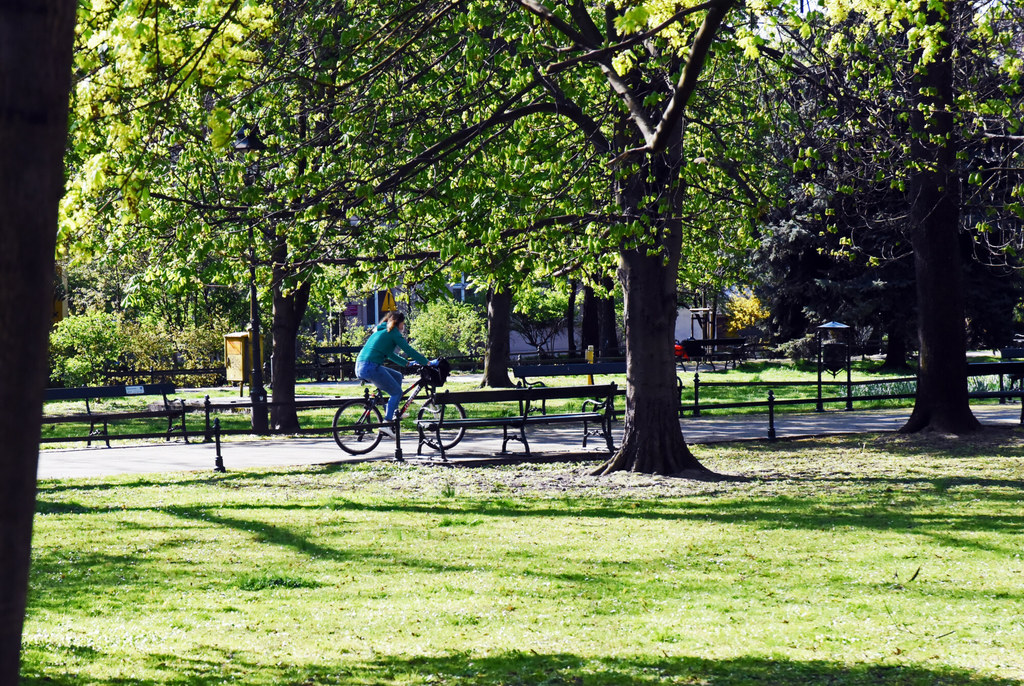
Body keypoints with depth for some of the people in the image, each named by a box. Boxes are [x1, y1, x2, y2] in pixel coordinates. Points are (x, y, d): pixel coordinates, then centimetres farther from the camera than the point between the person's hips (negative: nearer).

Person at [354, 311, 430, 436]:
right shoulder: (393, 333, -1)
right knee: (397, 392, 2)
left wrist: (407, 363, 35)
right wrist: (428, 362, 3)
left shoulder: (380, 331, 26)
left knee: (397, 376, 23)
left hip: (360, 367, 9)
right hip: (370, 367, -9)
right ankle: (386, 424, -4)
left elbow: (390, 354, 34)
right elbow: (408, 350, -3)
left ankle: (393, 413, 23)